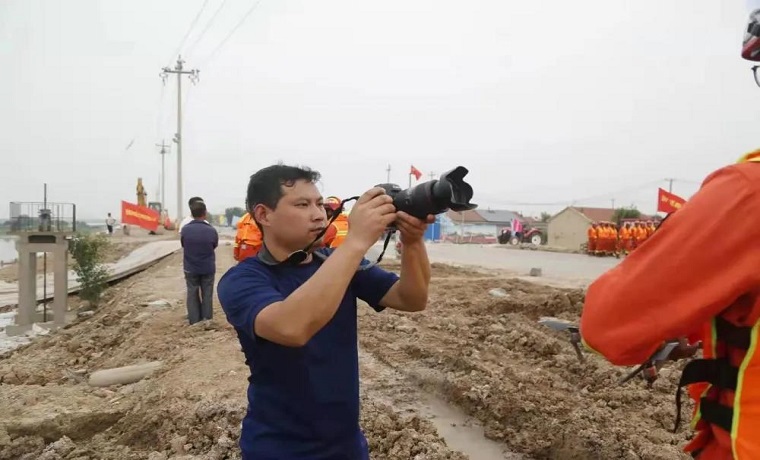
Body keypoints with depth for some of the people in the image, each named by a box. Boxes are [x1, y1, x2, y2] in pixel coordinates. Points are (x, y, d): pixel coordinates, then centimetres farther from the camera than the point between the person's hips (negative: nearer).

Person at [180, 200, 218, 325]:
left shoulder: (185, 229, -14)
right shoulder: (211, 230, -16)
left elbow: (183, 245, 2)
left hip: (190, 268, 1)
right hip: (208, 268, -1)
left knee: (192, 294, 12)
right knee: (207, 294, 12)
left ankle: (194, 321, 15)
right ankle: (207, 320, 17)